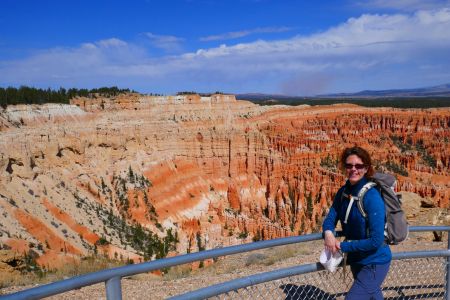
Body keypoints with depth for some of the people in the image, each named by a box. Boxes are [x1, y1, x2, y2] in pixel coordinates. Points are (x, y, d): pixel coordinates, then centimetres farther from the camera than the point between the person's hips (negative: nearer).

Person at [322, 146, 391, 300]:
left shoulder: (372, 197, -25)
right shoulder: (343, 192, -4)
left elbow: (376, 240, -27)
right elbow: (330, 219, -1)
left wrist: (343, 246, -22)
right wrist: (328, 233, -23)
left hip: (374, 263, -7)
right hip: (356, 261, 7)